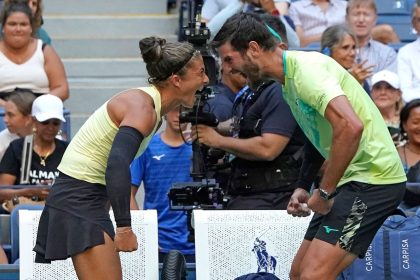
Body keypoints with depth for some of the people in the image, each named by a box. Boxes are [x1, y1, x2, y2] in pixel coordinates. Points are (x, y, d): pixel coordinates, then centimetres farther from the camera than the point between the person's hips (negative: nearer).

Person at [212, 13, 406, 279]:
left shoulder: (305, 68, -18)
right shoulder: (288, 79, 14)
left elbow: (350, 127, -31)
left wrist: (324, 192, -23)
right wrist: (303, 187, 16)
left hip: (372, 178, -10)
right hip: (350, 179, 10)